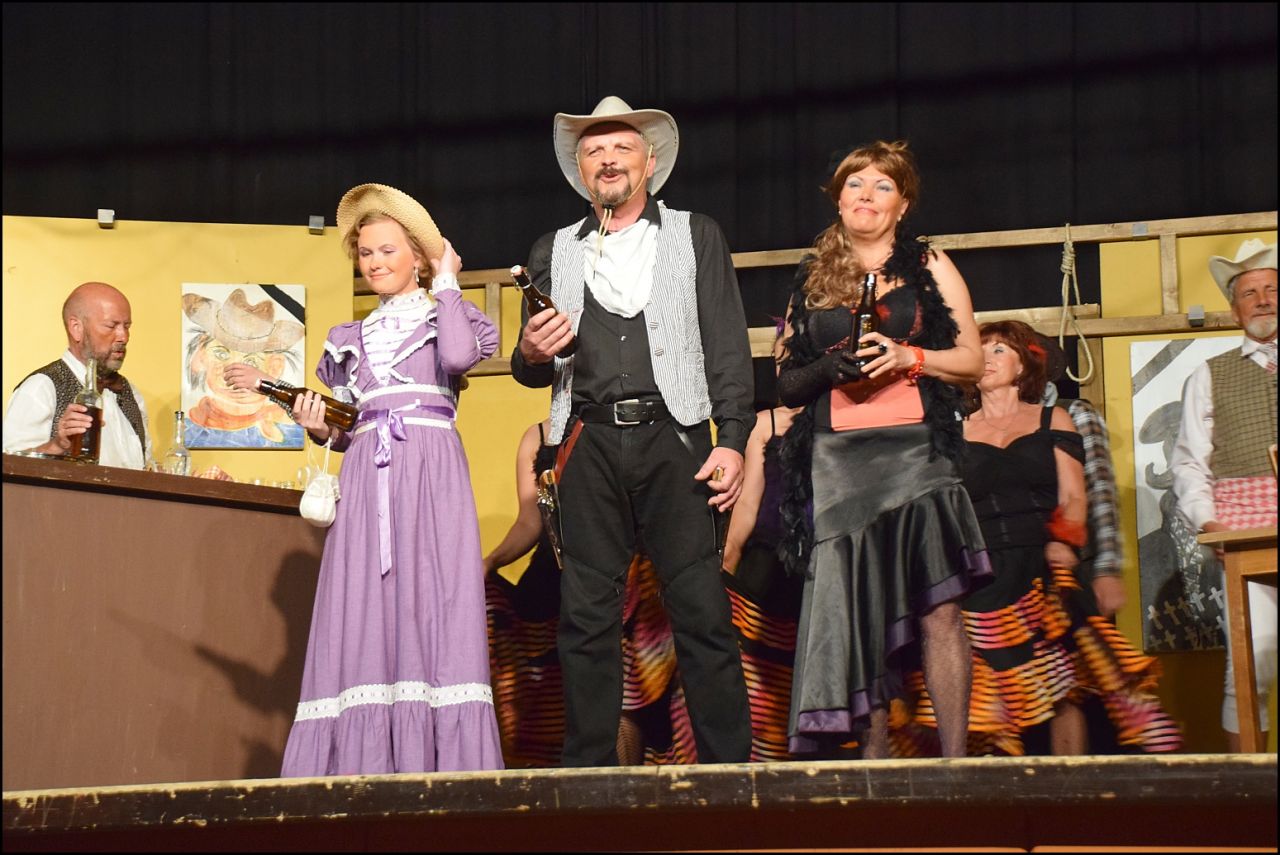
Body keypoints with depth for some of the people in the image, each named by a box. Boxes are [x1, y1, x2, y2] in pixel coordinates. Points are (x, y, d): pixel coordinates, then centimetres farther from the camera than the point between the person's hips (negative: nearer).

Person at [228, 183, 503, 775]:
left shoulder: (443, 316, 11)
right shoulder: (350, 339, 23)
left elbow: (459, 356, -13)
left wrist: (446, 283, 0)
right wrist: (321, 429, 0)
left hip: (431, 475, -4)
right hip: (368, 479, 4)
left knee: (433, 607, -11)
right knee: (363, 620, -6)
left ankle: (438, 764, -13)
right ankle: (364, 766, -9)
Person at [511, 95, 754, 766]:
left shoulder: (697, 238, 15)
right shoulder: (552, 253, 20)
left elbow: (728, 350, 8)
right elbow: (532, 371, 20)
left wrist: (732, 440, -5)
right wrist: (531, 354, -5)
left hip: (673, 439, -2)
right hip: (590, 445, 2)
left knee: (701, 611, -8)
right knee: (586, 617, -1)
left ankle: (728, 766, -5)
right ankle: (588, 774, 2)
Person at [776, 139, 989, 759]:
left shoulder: (929, 267, 12)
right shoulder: (811, 281, 18)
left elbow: (971, 361, 8)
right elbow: (787, 383, 18)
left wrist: (909, 357, -9)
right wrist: (826, 369, -3)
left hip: (913, 451, -2)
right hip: (836, 458, 2)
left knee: (937, 608, -12)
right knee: (854, 610, -2)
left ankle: (954, 758, -12)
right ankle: (874, 759, 3)